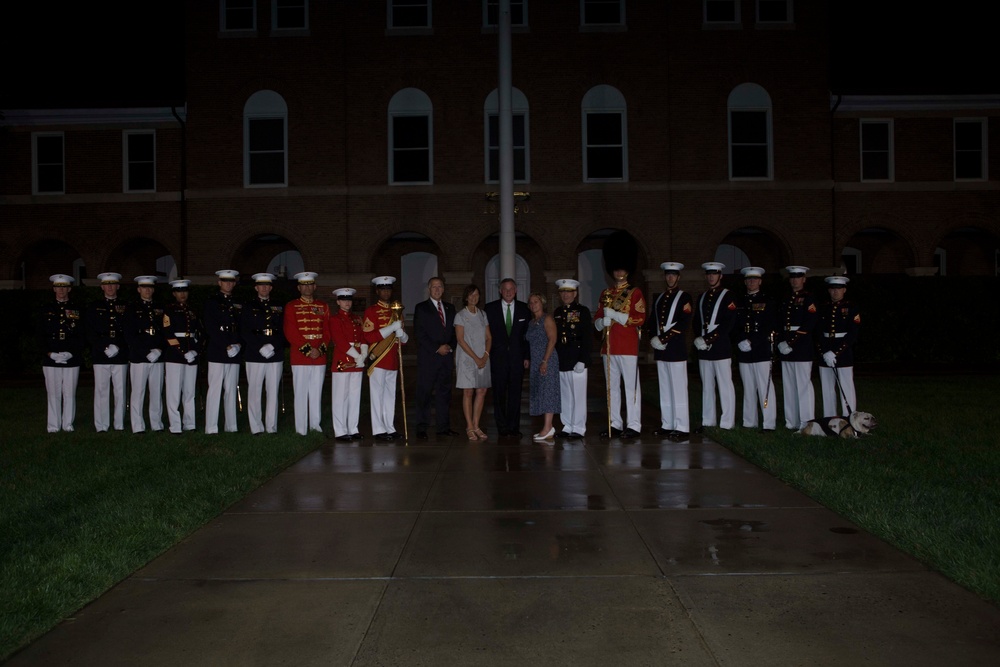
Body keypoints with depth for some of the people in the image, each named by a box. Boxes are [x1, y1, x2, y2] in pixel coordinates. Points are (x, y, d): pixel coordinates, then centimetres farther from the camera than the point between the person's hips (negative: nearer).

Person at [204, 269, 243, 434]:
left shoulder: (238, 303, 18)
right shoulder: (212, 301, 3)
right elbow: (210, 327, -6)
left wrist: (238, 345, -2)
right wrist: (227, 346, -12)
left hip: (235, 353, 5)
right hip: (217, 352, -5)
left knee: (231, 390, 6)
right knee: (215, 389, -6)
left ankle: (231, 426, 9)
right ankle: (211, 428, -4)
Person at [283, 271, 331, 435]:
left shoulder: (323, 306, 13)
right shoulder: (291, 306, 3)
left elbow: (328, 331, 9)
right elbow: (290, 332, -5)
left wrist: (320, 349, -7)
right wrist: (307, 350, -13)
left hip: (320, 357, 3)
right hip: (299, 357, -3)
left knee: (316, 394, 6)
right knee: (300, 394, -1)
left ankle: (316, 426, 13)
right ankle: (301, 431, 2)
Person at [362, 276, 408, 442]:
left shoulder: (396, 310, 17)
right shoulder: (371, 310, -3)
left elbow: (404, 339, 21)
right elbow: (369, 337, -13)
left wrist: (402, 334, -4)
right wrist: (392, 328, -18)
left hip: (393, 361, 6)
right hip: (378, 360, -6)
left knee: (390, 395, 9)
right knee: (377, 395, -3)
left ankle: (390, 428, 15)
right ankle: (378, 430, 0)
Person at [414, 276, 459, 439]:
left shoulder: (450, 308, 17)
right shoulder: (421, 308, 2)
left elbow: (454, 331, 16)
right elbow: (420, 333, -6)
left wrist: (450, 346, -3)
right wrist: (437, 348, -11)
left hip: (446, 356, 5)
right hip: (428, 358, -5)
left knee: (444, 392, 6)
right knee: (425, 392, -4)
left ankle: (443, 426, 11)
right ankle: (422, 428, 0)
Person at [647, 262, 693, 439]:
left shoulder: (684, 297, -2)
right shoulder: (658, 299, 17)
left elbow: (684, 323, -12)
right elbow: (652, 322, 16)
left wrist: (664, 339, -16)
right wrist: (653, 338, -3)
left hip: (676, 348, -6)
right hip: (660, 349, 6)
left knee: (678, 389, -5)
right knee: (664, 388, 9)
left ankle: (681, 428, -2)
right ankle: (667, 425, 16)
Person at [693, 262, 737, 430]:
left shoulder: (727, 296, -2)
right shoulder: (702, 297, 18)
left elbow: (728, 324, -11)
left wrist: (708, 339, -15)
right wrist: (698, 339, -2)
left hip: (721, 348, -6)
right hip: (703, 348, 6)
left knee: (725, 385, -4)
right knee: (707, 386, 9)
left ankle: (727, 423, -1)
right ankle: (708, 421, 14)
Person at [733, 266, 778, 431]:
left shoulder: (768, 302, 4)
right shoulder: (738, 302, 15)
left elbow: (772, 328, -3)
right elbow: (734, 326, 11)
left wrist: (752, 342, -12)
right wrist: (741, 341, -8)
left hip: (762, 351, -4)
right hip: (744, 352, 4)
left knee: (765, 387, -6)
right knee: (748, 388, 8)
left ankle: (769, 424, -4)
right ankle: (749, 423, 13)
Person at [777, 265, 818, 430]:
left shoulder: (808, 299, -3)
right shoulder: (785, 300, 17)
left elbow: (809, 324, -13)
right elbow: (779, 323, 13)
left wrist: (791, 342, -17)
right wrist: (781, 342, -3)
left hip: (802, 347, -6)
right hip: (786, 348, 7)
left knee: (803, 385, -6)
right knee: (788, 385, 7)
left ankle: (806, 423, -2)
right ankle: (791, 422, 13)